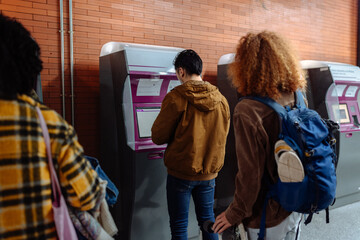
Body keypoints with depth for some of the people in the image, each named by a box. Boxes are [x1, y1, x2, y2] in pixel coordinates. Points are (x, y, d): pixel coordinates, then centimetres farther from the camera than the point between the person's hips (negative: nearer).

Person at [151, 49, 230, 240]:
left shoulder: (177, 97, -15)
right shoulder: (221, 100, 2)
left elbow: (158, 137, -11)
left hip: (181, 172, -5)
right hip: (210, 171, 5)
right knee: (208, 219, 20)